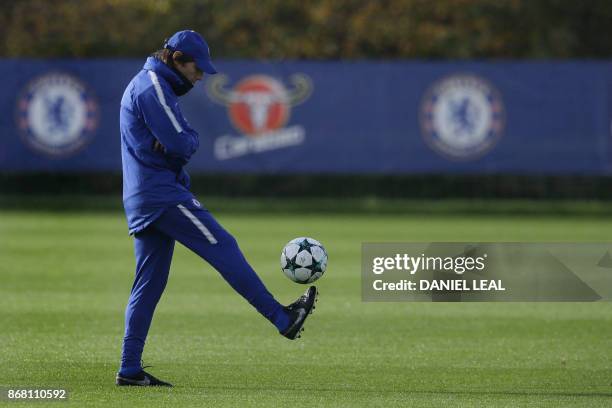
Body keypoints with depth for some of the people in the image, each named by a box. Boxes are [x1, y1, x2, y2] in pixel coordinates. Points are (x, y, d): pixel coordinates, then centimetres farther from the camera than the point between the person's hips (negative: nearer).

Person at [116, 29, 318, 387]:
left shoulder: (146, 84, 23)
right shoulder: (154, 86, -11)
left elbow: (181, 140, 17)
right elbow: (183, 144, -19)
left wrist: (182, 141, -4)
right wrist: (190, 140, 2)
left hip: (141, 198, 10)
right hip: (161, 193, -10)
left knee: (149, 284, 7)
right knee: (222, 246, -9)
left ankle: (130, 370, 5)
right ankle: (282, 318, -8)